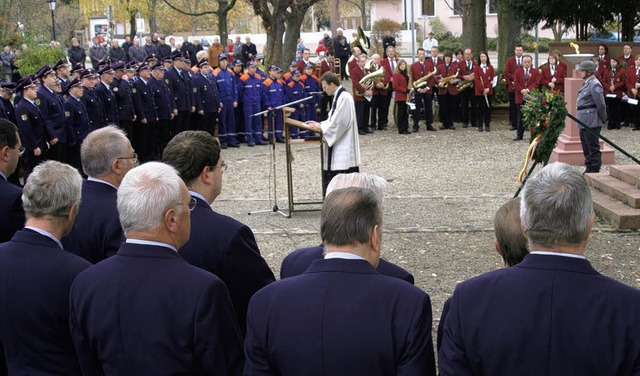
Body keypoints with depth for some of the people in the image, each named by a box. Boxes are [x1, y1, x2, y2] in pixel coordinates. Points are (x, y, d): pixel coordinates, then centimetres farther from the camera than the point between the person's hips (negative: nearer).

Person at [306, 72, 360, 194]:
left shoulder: (344, 98, -18)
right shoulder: (338, 96, 13)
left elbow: (339, 123, -21)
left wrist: (321, 127, -11)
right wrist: (320, 124, 8)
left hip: (344, 147, -10)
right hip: (338, 146, 10)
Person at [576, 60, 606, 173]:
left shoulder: (595, 85, -15)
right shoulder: (586, 83, 14)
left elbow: (601, 104, -18)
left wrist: (603, 119, -8)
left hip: (592, 122, -10)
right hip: (584, 122, 10)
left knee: (593, 147, -4)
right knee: (586, 148, 15)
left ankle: (595, 171, 1)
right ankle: (589, 169, 23)